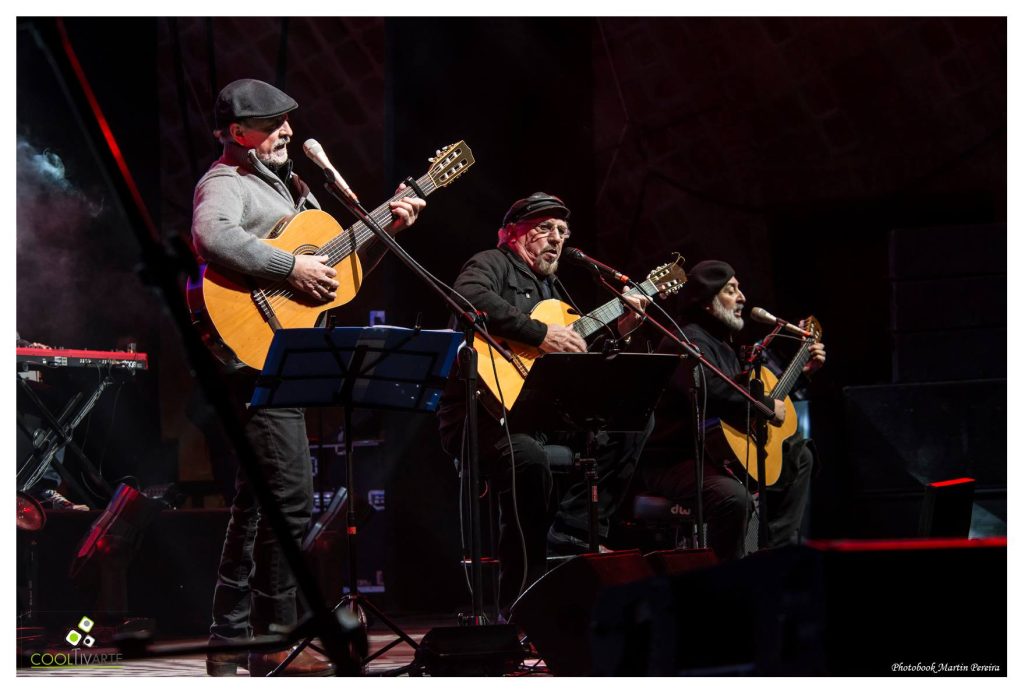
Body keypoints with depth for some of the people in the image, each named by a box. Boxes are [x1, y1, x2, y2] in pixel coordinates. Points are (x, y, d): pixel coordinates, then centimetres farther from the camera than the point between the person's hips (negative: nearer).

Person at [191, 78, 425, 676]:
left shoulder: (291, 188, 23)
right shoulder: (225, 184, -7)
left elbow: (343, 270, 25)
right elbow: (212, 236, -31)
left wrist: (388, 230, 11)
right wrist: (291, 267, -27)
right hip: (255, 356, -10)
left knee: (258, 502, 12)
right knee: (291, 496, -13)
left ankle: (232, 642, 17)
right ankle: (274, 641, -7)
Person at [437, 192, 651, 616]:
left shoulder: (551, 288, 27)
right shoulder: (492, 264, 1)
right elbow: (469, 298, -25)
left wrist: (618, 331, 13)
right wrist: (541, 333, -25)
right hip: (484, 411, -9)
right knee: (529, 460, -38)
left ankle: (571, 535, -9)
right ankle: (520, 610, -30)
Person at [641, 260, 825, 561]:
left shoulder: (721, 343, 18)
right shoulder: (688, 342, -16)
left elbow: (744, 390, 29)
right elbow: (714, 393, -34)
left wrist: (800, 371, 26)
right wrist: (768, 407, -22)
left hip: (717, 450, 11)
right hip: (675, 460, -11)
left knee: (799, 455, 18)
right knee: (735, 497, -39)